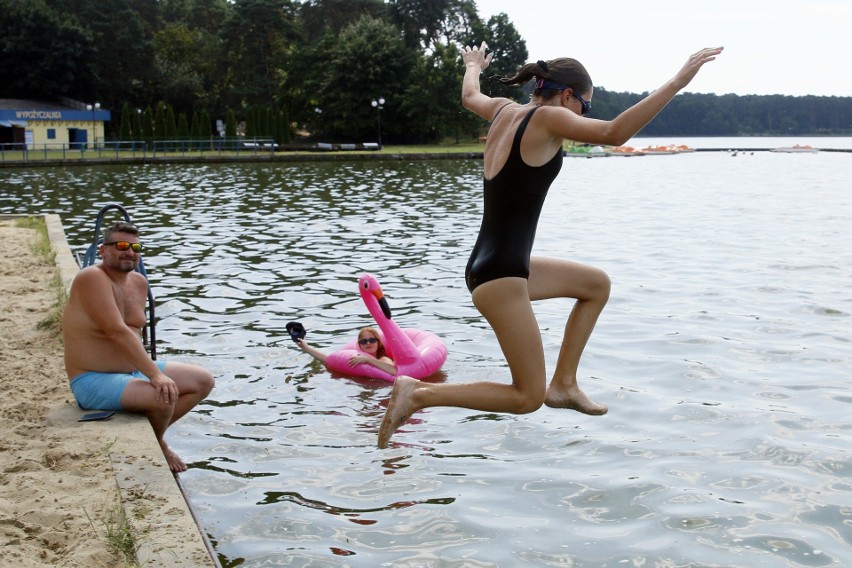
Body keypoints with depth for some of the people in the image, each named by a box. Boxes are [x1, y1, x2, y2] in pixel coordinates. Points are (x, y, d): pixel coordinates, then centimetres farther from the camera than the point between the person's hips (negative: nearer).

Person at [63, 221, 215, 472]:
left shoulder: (138, 282, 8)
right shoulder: (92, 278, -19)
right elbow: (117, 332, -28)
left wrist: (149, 369, 1)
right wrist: (154, 374, -32)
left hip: (134, 370, 9)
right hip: (94, 381, -9)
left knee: (203, 381, 5)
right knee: (164, 395, -32)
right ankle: (158, 444, 2)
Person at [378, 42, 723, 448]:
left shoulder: (504, 111, 12)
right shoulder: (547, 117, -11)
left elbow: (470, 97, 35)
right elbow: (613, 133, -26)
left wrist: (473, 66, 57)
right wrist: (678, 82, -23)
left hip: (492, 263, 10)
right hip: (500, 274, -10)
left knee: (597, 284, 25)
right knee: (528, 397, -1)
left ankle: (563, 383, 25)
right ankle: (418, 393, -3)